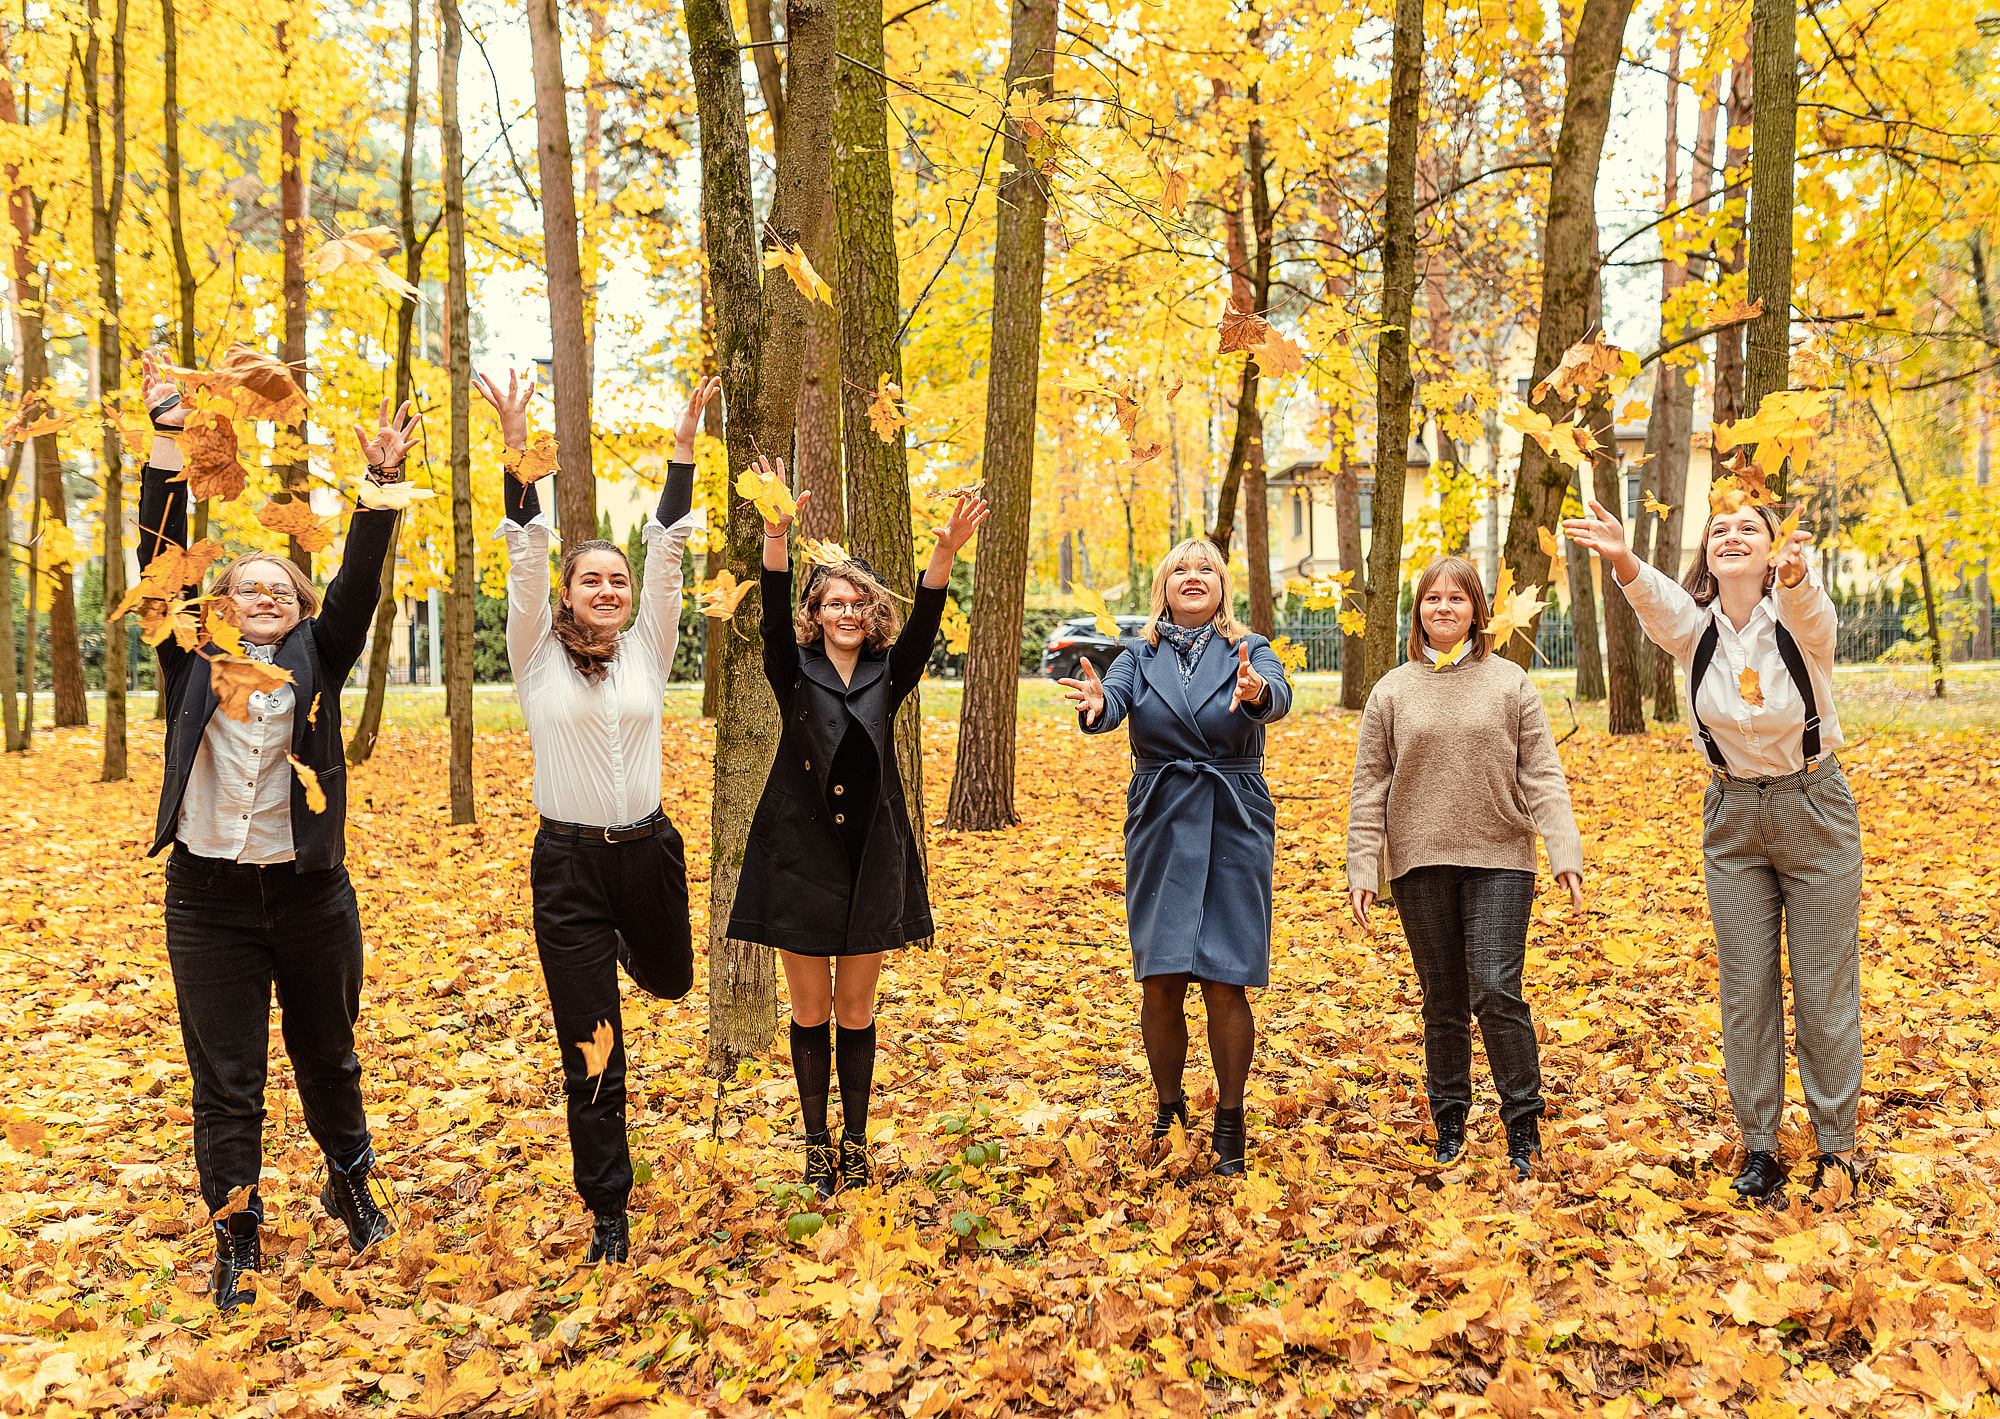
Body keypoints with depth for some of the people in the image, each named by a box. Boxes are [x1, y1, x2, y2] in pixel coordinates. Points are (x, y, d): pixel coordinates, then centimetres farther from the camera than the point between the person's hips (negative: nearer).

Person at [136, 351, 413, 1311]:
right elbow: (161, 563, -5)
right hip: (208, 899, 0)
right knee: (225, 1081, 5)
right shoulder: (192, 661, 4)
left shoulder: (316, 659, 4)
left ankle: (350, 1186, 39)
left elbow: (358, 584, -8)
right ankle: (236, 1239, 19)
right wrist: (168, 443, -13)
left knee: (327, 1057, 16)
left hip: (311, 893, 1)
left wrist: (381, 482, -19)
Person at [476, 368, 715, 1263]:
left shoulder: (647, 651, 3)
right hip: (567, 862, -3)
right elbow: (527, 555, -11)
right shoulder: (538, 659, -2)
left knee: (669, 980, 25)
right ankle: (607, 1213, 14)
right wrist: (516, 451, -21)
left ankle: (626, 946, 61)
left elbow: (666, 552, -5)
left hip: (648, 852, 3)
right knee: (590, 1049, 1)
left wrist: (684, 446, -12)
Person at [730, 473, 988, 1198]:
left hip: (871, 860, 1)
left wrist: (946, 551, -31)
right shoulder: (795, 672, 0)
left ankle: (856, 1143, 21)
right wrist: (776, 532, -36)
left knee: (856, 1011, 10)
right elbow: (775, 614, -18)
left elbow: (923, 622, -13)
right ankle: (817, 1145, 20)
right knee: (811, 1012, 7)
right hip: (801, 856, -1)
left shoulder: (887, 675, 4)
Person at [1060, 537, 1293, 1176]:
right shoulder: (1141, 657, 7)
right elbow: (1113, 699, -14)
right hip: (1159, 829, 2)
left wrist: (1257, 693, -44)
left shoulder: (1250, 651, 3)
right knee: (1160, 982, 2)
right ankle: (1168, 1108, 22)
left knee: (1225, 984, -2)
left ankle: (1230, 1119, 16)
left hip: (1233, 830, -1)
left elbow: (1279, 696, -20)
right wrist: (1095, 706, -38)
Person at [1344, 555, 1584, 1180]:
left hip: (1499, 860, -2)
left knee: (1496, 990, -9)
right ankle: (1449, 1116, 24)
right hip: (1421, 864, 2)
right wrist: (1362, 868, 0)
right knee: (1442, 998, 9)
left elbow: (1542, 775, 1)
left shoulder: (1509, 682, 4)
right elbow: (1369, 787, 6)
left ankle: (1523, 1120, 7)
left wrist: (1564, 852, -8)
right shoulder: (1392, 690, 7)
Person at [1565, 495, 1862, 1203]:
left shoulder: (1803, 619, -15)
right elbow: (1654, 597, -32)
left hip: (1815, 810, -2)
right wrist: (1621, 559, -56)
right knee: (1745, 986, 6)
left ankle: (1835, 1144, 21)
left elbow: (1804, 602, -41)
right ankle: (1759, 1146, 19)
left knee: (1824, 984, 5)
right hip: (1733, 815, 3)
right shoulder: (1692, 627, -9)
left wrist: (1794, 566, -66)